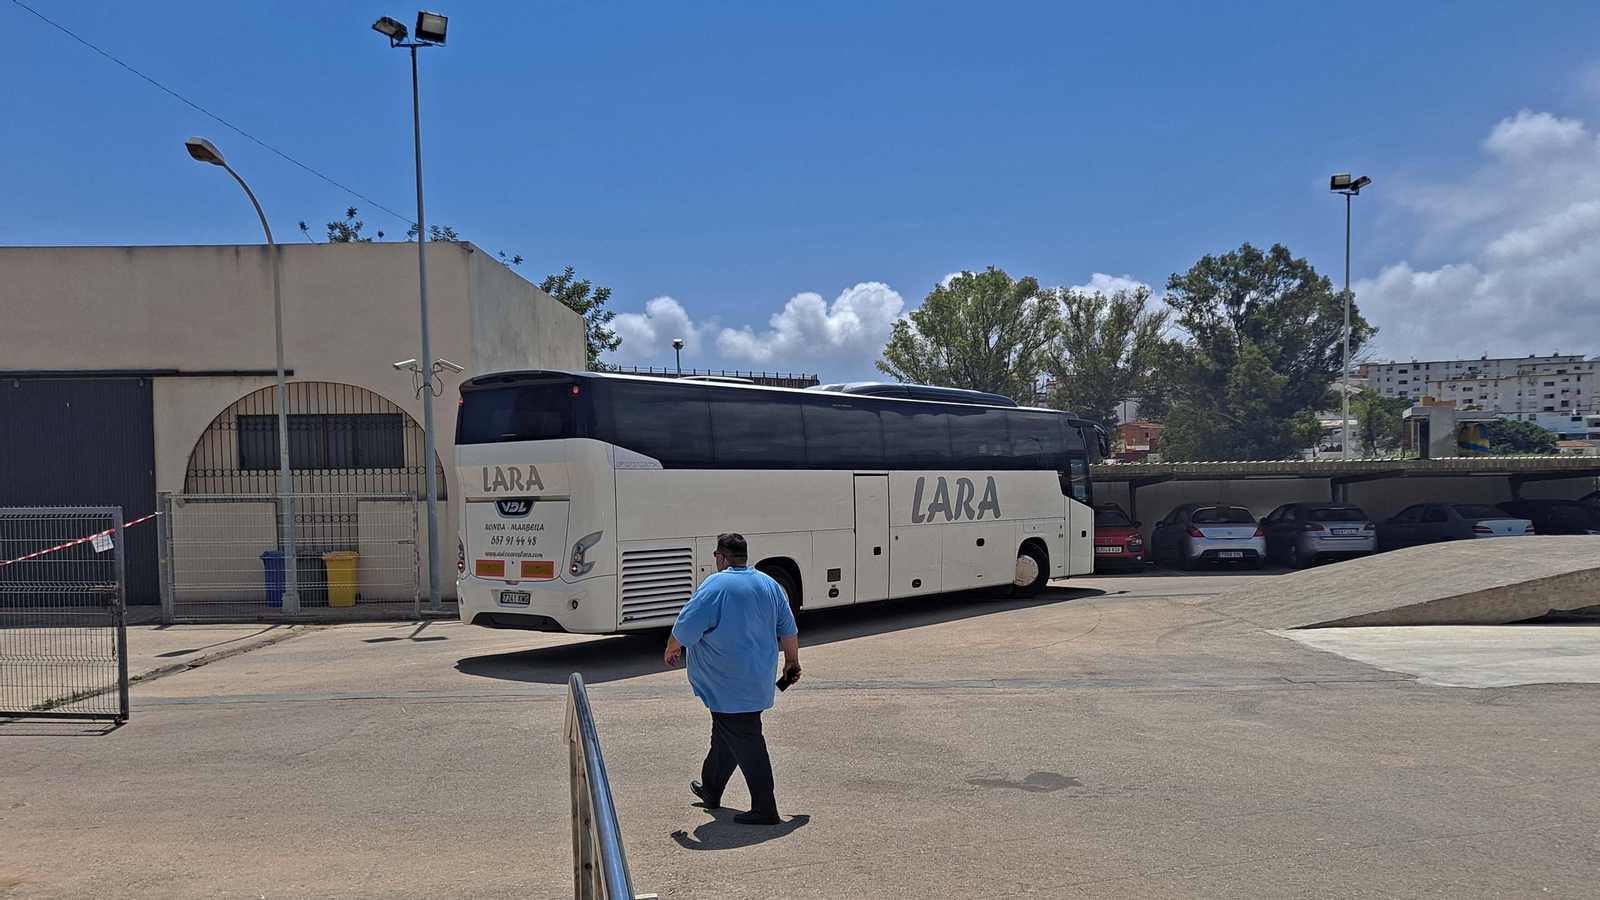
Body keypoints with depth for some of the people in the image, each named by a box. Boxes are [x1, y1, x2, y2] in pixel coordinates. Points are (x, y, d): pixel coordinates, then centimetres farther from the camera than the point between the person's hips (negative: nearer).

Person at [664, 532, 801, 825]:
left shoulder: (715, 586, -16)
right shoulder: (769, 584, 6)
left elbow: (684, 631, -15)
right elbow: (788, 631, 12)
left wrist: (671, 651, 5)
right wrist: (792, 662, 26)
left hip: (728, 686, -8)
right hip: (759, 679, 8)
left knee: (745, 740, -4)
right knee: (726, 733, 21)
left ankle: (765, 809, -1)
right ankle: (710, 790, 37)